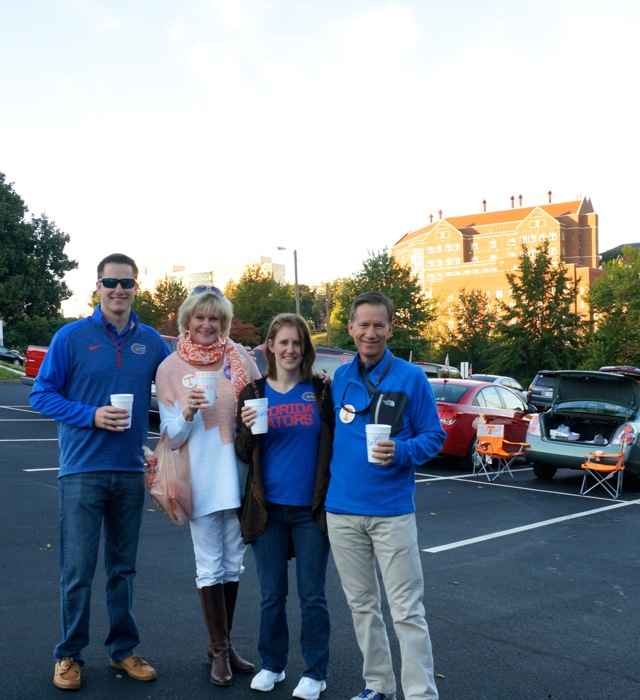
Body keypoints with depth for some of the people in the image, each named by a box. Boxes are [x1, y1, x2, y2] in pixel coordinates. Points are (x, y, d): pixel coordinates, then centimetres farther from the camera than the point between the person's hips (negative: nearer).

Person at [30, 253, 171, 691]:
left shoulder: (151, 341, 4)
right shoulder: (72, 337, -4)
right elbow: (42, 394, -4)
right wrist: (91, 416, -17)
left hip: (131, 472, 3)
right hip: (83, 470, -3)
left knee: (123, 568, 14)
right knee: (78, 571, 2)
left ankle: (124, 649, 28)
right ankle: (69, 655, 20)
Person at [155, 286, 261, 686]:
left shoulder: (241, 358, 3)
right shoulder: (170, 368, 0)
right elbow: (172, 435, -1)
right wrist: (187, 414, -21)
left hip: (238, 476, 2)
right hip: (202, 480, -2)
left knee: (233, 565, 12)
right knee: (210, 567, 2)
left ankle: (224, 645, 26)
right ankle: (220, 650, 17)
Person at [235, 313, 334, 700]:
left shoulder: (321, 391, 0)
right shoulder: (254, 393, 3)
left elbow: (334, 443, 4)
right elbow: (244, 453, 6)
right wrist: (247, 429, -15)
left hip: (311, 508, -1)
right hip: (268, 508, 1)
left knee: (312, 596, 6)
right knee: (272, 595, 12)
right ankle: (272, 665, 30)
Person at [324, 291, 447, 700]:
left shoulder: (410, 378, -5)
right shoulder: (340, 378, 6)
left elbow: (434, 436, -4)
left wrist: (401, 452, -21)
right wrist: (335, 478, 5)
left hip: (392, 510, -4)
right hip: (342, 510, 4)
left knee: (407, 610, -1)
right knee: (362, 605, 15)